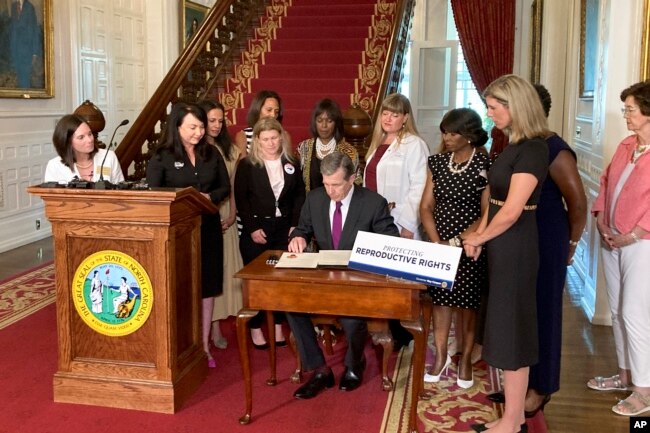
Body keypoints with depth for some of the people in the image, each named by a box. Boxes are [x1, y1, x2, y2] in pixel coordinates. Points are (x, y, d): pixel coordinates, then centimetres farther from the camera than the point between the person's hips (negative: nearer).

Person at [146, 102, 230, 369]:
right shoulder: (161, 158, -5)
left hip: (208, 228, 4)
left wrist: (209, 197, -10)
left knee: (207, 288, 10)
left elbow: (225, 187, 10)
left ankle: (204, 347, 23)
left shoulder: (211, 154, 5)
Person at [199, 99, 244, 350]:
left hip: (224, 218, 4)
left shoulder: (229, 150, 9)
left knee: (221, 268, 6)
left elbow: (233, 186, 10)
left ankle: (216, 325, 14)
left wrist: (232, 214, -1)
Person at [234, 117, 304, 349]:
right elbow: (241, 199, -5)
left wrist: (295, 225, -1)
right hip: (256, 230, -3)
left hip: (284, 230, 3)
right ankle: (255, 328, 13)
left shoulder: (292, 163, 8)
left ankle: (278, 326, 17)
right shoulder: (246, 165, -2)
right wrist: (252, 229, -12)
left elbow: (300, 196, 9)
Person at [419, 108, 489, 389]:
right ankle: (441, 356, 20)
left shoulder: (486, 165, -9)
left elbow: (488, 213, -11)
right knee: (439, 299, 7)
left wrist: (459, 242, -17)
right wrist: (437, 242, -8)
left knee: (467, 303, 4)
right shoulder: (437, 162, 6)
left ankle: (465, 359, 19)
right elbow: (426, 206, 4)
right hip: (439, 245, 4)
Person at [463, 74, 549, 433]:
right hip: (503, 246, 9)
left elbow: (511, 212, -21)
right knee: (508, 329, 14)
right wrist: (478, 233, 4)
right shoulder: (514, 145, 11)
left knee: (511, 330, 0)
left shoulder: (532, 149, -18)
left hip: (516, 248, -9)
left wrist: (478, 238, -7)